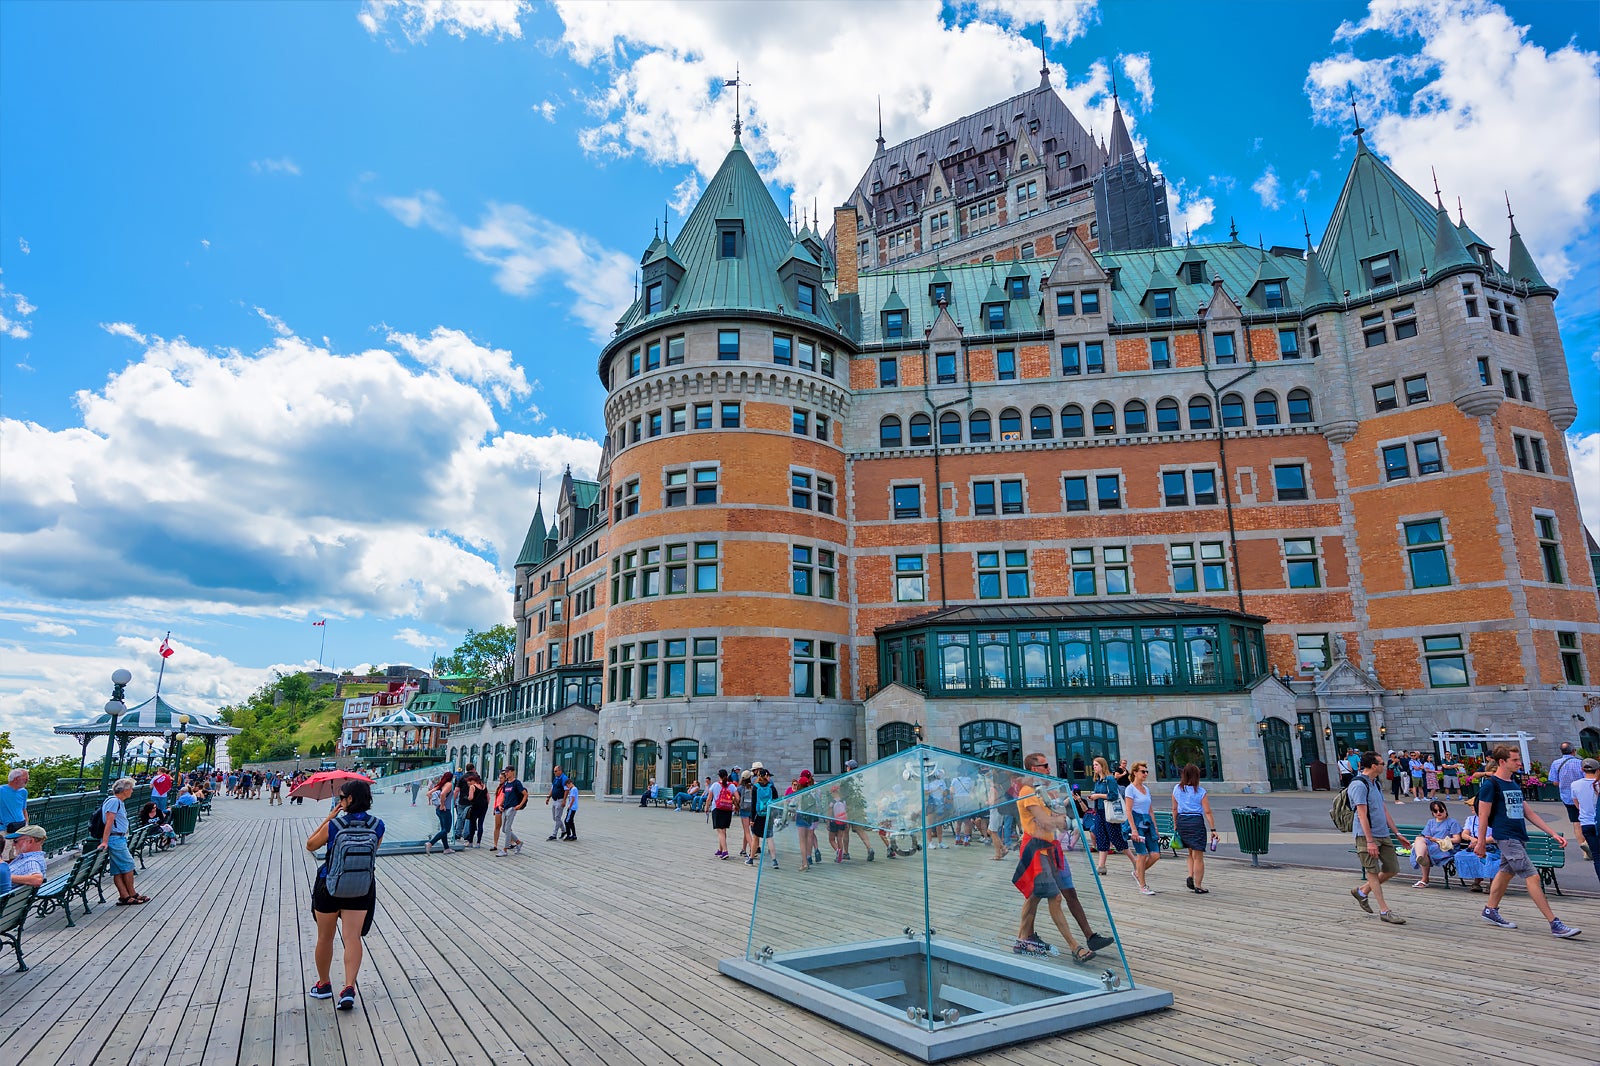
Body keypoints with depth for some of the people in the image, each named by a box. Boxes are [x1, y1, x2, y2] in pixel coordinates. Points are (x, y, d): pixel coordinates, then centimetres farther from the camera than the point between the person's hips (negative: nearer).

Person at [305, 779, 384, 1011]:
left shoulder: (334, 825, -16)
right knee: (352, 937, 3)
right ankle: (349, 988, -10)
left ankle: (323, 985, 31)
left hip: (330, 885, -2)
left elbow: (310, 845, 1)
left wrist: (329, 817, -1)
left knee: (325, 937, 16)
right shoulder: (378, 825, -7)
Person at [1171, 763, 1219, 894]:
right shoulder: (1200, 791, -7)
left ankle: (1191, 877, 6)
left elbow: (1174, 809, 9)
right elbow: (1207, 812, -9)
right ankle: (1197, 886, 6)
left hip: (1181, 821, 4)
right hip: (1196, 822, -4)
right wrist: (1213, 829, -6)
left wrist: (1175, 825, 18)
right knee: (1198, 856, 3)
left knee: (1191, 853, 22)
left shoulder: (1177, 789, 4)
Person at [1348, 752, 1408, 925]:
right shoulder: (1359, 785, -15)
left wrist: (1397, 834, 18)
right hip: (1366, 835, -9)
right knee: (1373, 872, 0)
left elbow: (1384, 811, 20)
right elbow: (1362, 815, -19)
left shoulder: (1376, 784, 15)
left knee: (1392, 869, 9)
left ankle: (1362, 891, 25)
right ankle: (1384, 910, 6)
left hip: (1383, 834, 9)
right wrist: (1370, 841, -21)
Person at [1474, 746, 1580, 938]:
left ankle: (1490, 911, 25)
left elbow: (1528, 812, 19)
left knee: (1505, 872, 14)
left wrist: (1553, 833, 14)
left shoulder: (1515, 783, 15)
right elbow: (1483, 815, -10)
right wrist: (1481, 842, -9)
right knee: (1532, 877, -9)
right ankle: (1555, 924, -7)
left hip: (1519, 836, 9)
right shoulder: (1490, 784, -11)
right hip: (1506, 837, -9)